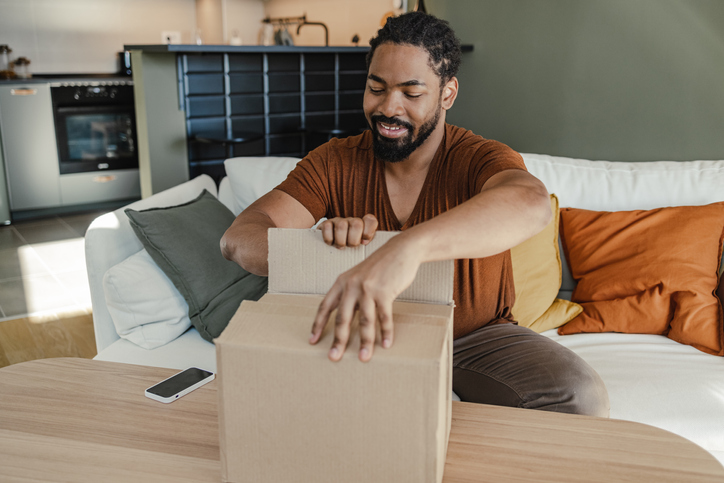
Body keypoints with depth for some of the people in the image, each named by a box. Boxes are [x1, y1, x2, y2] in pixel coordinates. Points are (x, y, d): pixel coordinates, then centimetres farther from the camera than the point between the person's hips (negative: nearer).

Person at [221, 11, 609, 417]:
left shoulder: (478, 159, -16)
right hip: (374, 335, 2)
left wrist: (408, 247, -60)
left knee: (581, 398, -25)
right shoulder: (335, 163, -7)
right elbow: (240, 237, -16)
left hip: (477, 335, -1)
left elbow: (531, 203, -42)